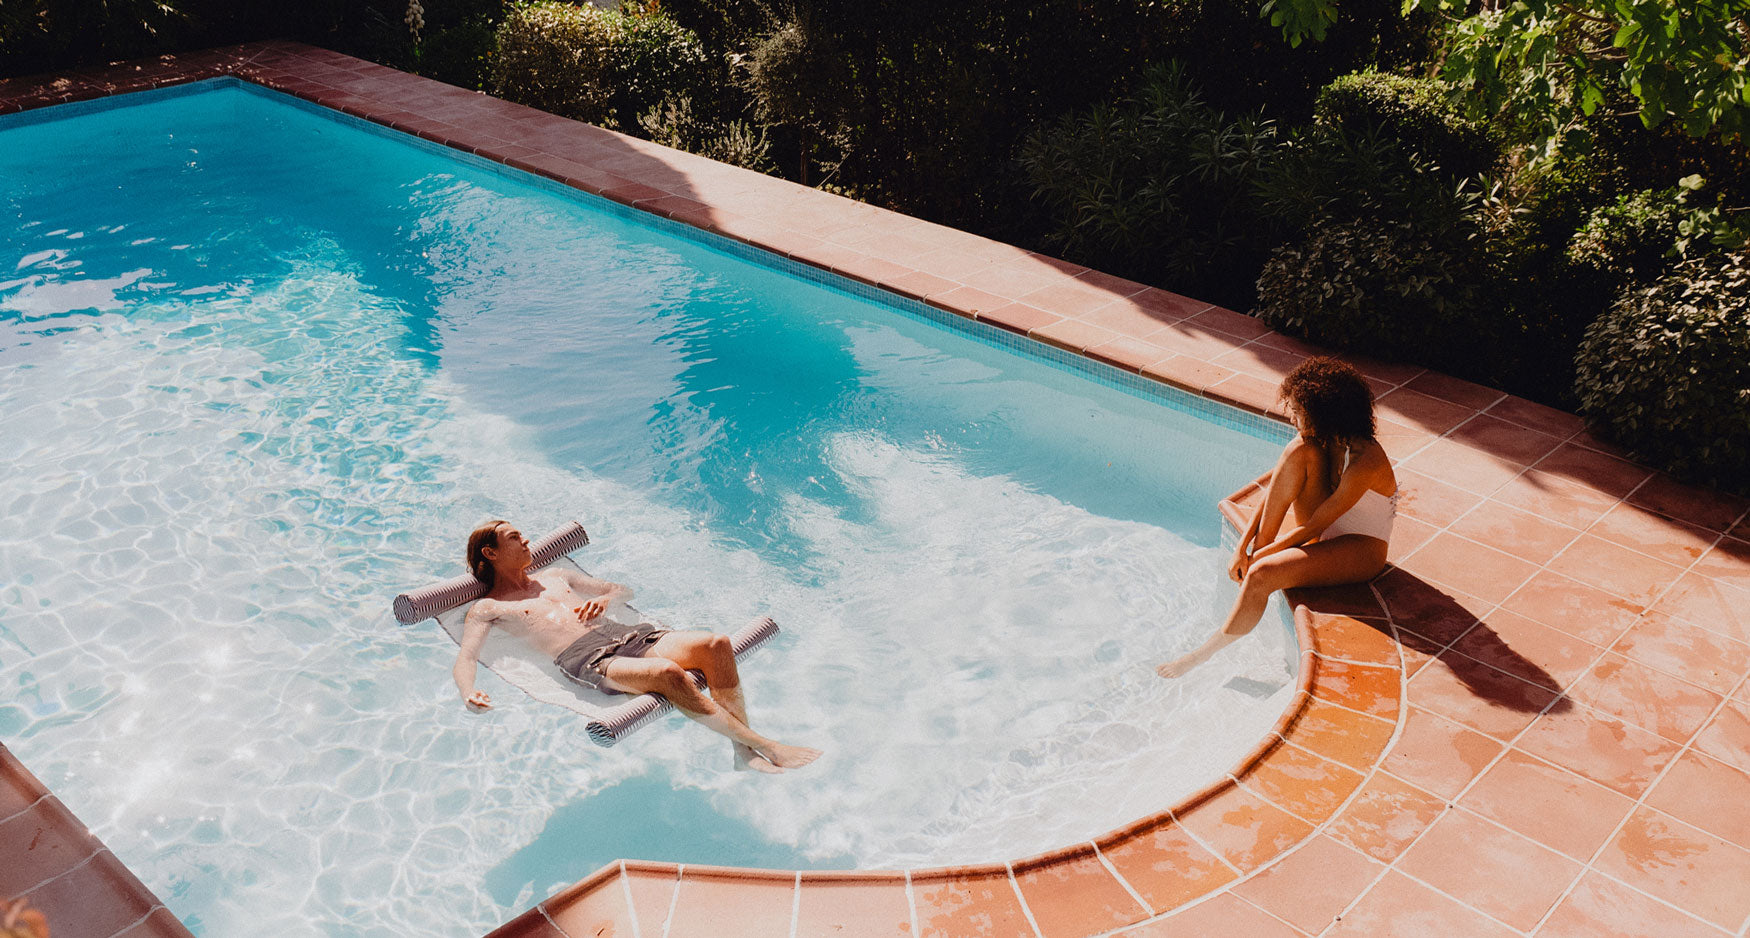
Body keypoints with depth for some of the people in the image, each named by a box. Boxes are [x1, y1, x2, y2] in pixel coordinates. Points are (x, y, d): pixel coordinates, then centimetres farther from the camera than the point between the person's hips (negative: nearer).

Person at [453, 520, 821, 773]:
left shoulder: (553, 576, 30)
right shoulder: (486, 609, 14)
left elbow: (624, 589, 35)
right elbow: (465, 658, -1)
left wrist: (604, 598, 10)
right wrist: (469, 694, -24)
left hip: (622, 634, 7)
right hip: (584, 658, -7)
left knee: (717, 644, -20)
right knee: (669, 674, -36)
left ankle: (744, 751, -21)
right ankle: (764, 745, -29)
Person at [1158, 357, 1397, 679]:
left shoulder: (1365, 462, -29)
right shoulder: (1317, 441, -5)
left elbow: (1313, 525, -25)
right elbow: (1273, 492, -3)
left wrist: (1259, 556, -17)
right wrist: (1243, 547, -11)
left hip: (1360, 552, -7)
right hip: (1323, 533, 7)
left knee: (1261, 575, -30)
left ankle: (1204, 654, -12)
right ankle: (1261, 549, -14)